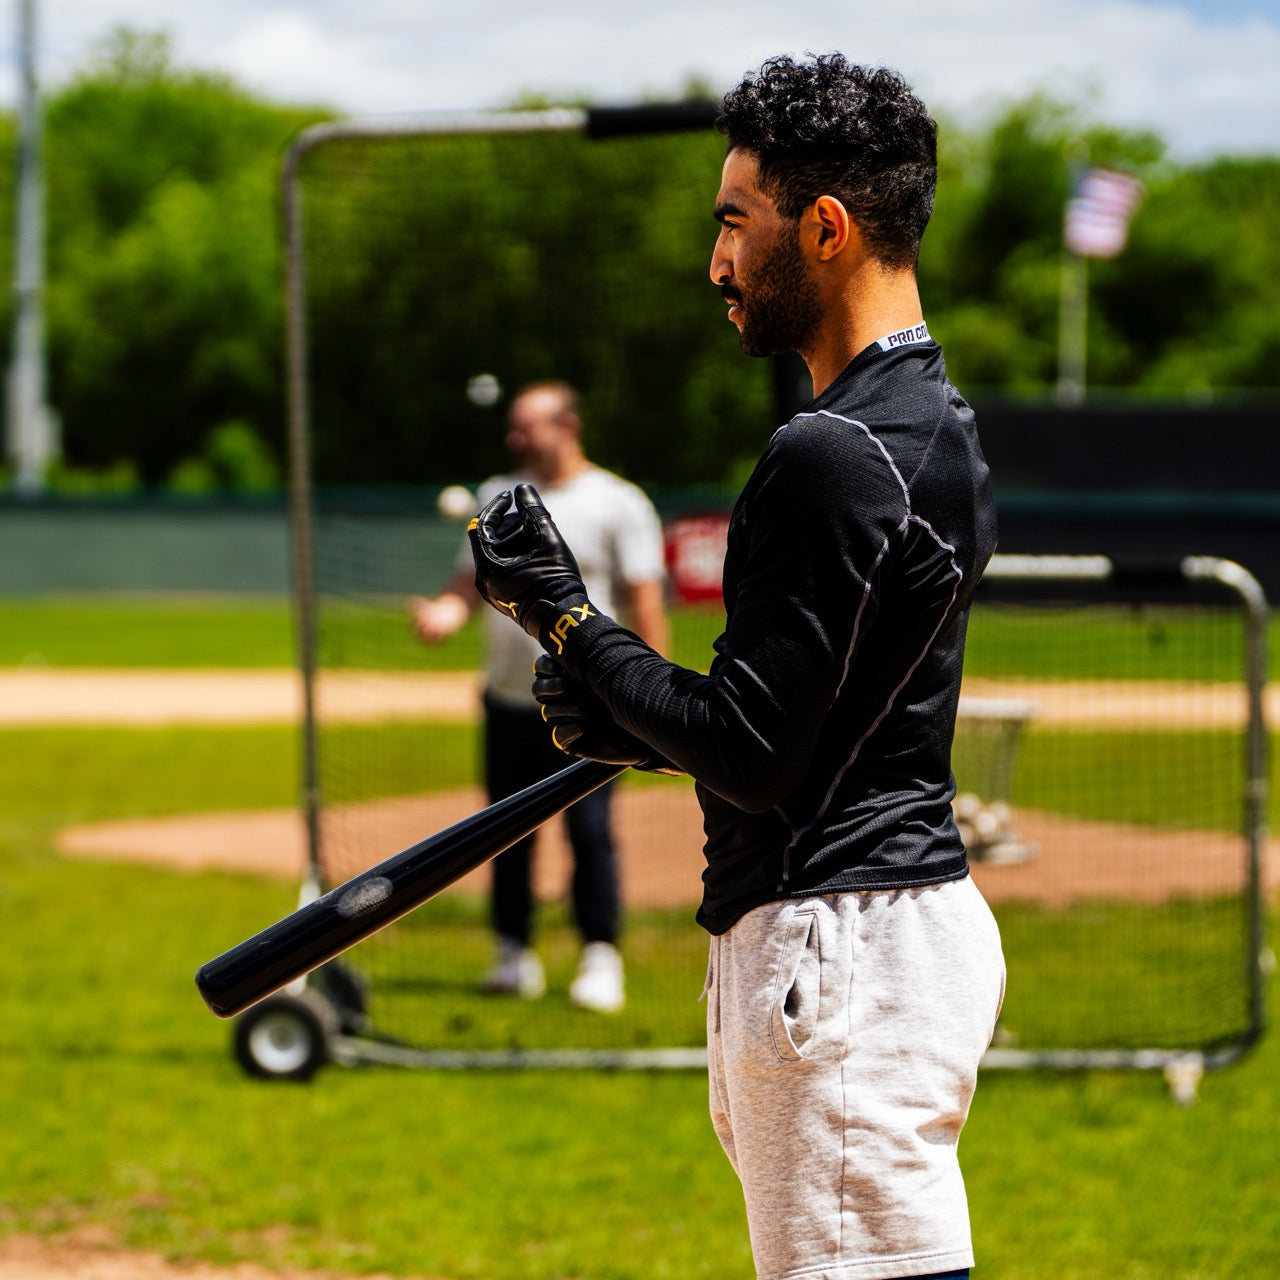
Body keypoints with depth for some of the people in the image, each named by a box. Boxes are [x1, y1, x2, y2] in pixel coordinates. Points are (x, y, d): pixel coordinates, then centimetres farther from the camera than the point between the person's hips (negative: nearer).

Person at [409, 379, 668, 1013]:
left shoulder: (617, 504, -3)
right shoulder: (498, 498, 13)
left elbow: (645, 602, -5)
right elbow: (472, 580, 12)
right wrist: (446, 611, -11)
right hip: (509, 699, 5)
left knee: (590, 830, -7)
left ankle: (600, 958, 0)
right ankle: (515, 954, 17)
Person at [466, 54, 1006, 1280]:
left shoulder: (833, 456, -18)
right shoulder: (940, 427, 15)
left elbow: (754, 755, -19)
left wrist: (562, 613, -9)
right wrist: (629, 724, 10)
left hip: (843, 942, -11)